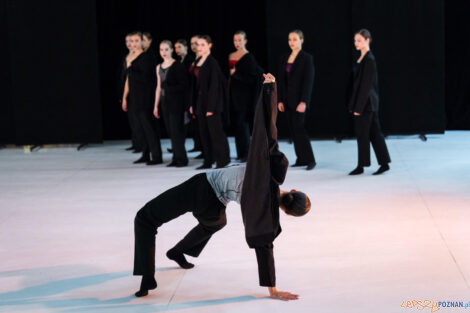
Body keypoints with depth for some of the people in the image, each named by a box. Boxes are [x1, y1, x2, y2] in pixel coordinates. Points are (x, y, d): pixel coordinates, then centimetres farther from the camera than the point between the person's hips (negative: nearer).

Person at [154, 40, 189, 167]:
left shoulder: (177, 65, -6)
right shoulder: (159, 67, 13)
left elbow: (184, 85, -10)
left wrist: (169, 89, -16)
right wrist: (156, 105, 15)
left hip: (176, 102, -6)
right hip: (165, 102, 6)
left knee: (176, 130, -7)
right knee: (171, 131, 5)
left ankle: (181, 159, -1)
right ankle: (176, 158, 9)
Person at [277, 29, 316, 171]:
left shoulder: (307, 58, -7)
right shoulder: (285, 58, 12)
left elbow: (308, 81, -12)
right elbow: (282, 81, 13)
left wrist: (303, 102, -19)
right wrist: (281, 100, 7)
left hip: (299, 99, -7)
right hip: (288, 99, 7)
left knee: (298, 127, -10)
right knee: (294, 129, 7)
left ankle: (309, 159, -3)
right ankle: (301, 159, 13)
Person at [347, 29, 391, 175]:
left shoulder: (369, 59, -16)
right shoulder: (362, 58, 12)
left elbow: (366, 85, -19)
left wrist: (358, 107, -19)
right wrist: (354, 104, 17)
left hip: (366, 102, -9)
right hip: (369, 103, 9)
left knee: (362, 133, -1)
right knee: (374, 132, 11)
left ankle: (361, 166, 8)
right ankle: (384, 163, 15)